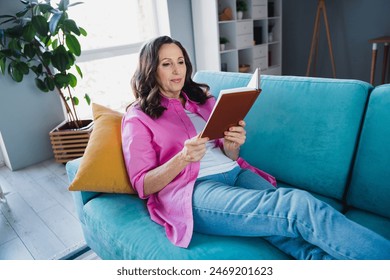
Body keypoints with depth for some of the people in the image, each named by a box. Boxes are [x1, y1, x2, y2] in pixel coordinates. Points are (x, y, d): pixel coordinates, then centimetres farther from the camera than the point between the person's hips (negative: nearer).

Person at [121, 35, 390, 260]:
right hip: (192, 190, -5)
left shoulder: (201, 98, 20)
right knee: (299, 205, -27)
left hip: (234, 173, 5)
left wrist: (231, 145, -7)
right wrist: (182, 158, -19)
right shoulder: (138, 117, 6)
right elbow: (142, 185, -1)